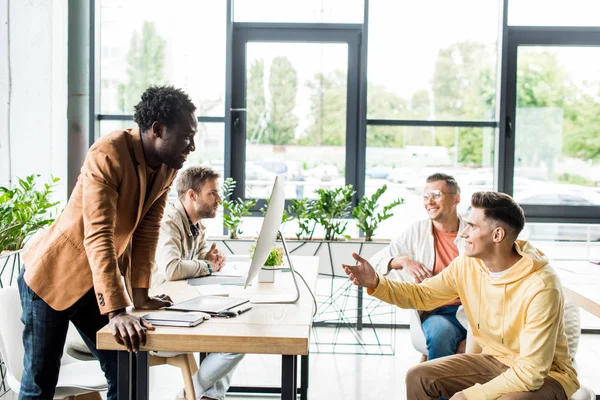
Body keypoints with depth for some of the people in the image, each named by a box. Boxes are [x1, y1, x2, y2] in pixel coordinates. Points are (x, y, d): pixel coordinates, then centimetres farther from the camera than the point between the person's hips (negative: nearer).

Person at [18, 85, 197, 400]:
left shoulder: (168, 165, -3)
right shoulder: (107, 156, -26)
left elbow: (147, 230, -1)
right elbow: (98, 236, -34)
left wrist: (140, 293, -6)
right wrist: (117, 311, -39)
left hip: (102, 280, 7)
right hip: (53, 275, -7)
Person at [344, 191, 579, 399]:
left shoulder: (540, 287, -30)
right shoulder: (467, 265, -11)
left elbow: (531, 372, -30)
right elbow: (424, 294, 5)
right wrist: (376, 284, -11)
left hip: (545, 375, -6)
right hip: (494, 361, 6)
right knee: (418, 378, -8)